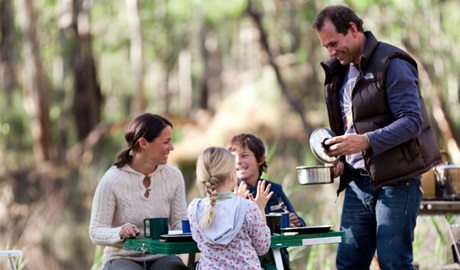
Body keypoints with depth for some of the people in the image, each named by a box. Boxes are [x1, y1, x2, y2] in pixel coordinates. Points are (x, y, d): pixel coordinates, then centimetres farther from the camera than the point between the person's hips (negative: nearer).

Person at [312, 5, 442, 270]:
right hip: (358, 181, 7)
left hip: (395, 180, -7)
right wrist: (340, 159, 3)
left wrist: (366, 141, -29)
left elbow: (412, 121, -18)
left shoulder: (391, 64, -10)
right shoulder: (339, 71, 15)